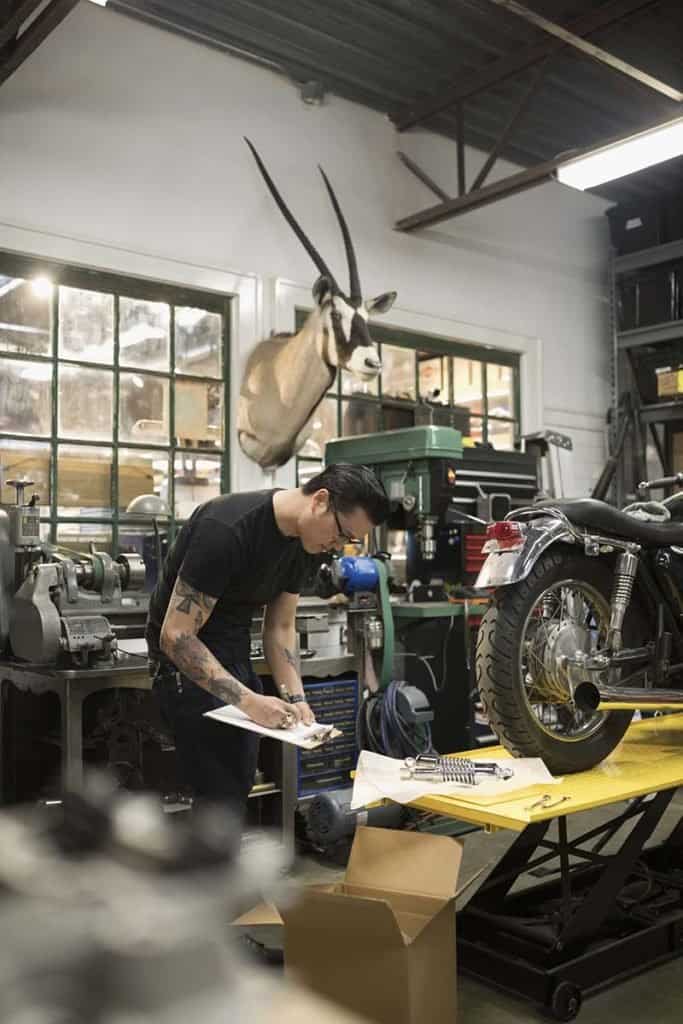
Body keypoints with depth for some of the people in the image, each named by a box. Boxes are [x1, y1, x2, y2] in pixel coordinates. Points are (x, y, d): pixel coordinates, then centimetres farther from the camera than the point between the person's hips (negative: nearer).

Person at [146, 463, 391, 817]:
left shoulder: (305, 540, -3)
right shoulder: (227, 530, -29)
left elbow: (279, 628, 5)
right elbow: (175, 636, -28)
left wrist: (295, 698, -10)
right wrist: (248, 701, -33)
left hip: (235, 654, 9)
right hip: (188, 658, -8)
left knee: (237, 788, 14)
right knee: (223, 795, -11)